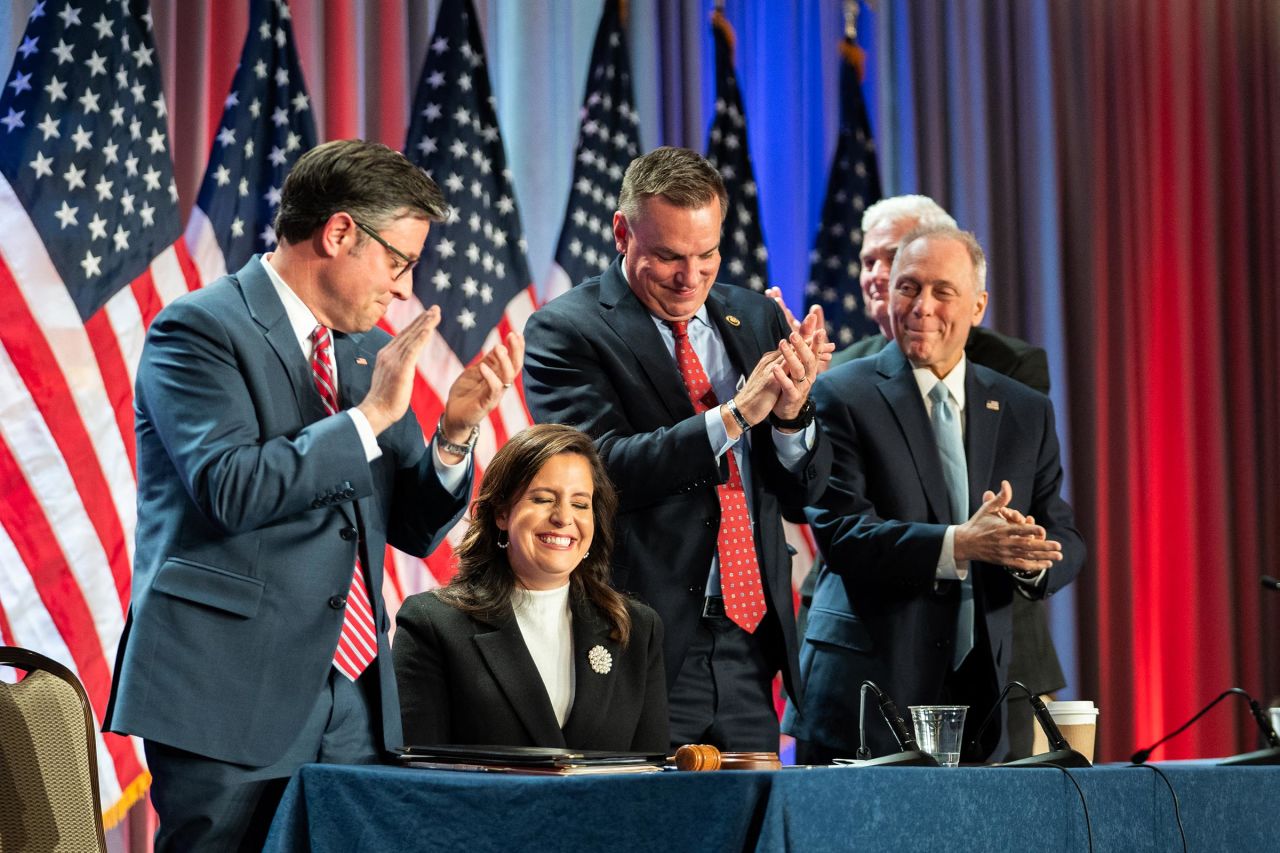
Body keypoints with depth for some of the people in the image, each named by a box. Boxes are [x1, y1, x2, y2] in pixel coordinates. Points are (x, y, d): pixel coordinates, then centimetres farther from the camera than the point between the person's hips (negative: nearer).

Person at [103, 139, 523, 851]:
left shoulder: (370, 350, 16)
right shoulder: (200, 330, -5)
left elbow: (415, 528, 18)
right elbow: (230, 488, -19)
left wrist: (456, 433, 0)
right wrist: (371, 414, -15)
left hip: (355, 698, 7)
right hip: (234, 697, -6)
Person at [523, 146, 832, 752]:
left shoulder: (756, 319, 12)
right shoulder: (565, 331, -4)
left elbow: (806, 488, 10)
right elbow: (603, 470, -17)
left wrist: (790, 413, -11)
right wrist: (735, 415, -22)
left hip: (749, 643, 5)